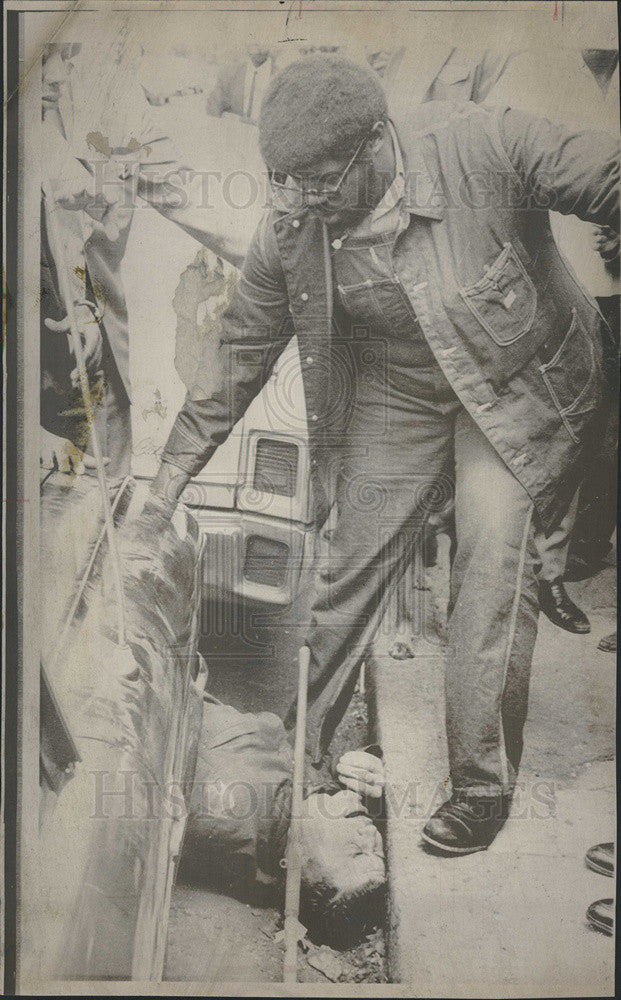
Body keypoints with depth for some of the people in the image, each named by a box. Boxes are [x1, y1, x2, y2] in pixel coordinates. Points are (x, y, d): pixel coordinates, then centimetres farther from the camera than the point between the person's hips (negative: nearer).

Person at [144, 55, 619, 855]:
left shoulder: (484, 147, -26)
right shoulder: (288, 232, -15)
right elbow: (241, 355, -5)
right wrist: (174, 473, -1)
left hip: (515, 382, -2)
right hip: (394, 395, 3)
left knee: (492, 567, -13)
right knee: (349, 566, 5)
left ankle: (483, 784, 6)